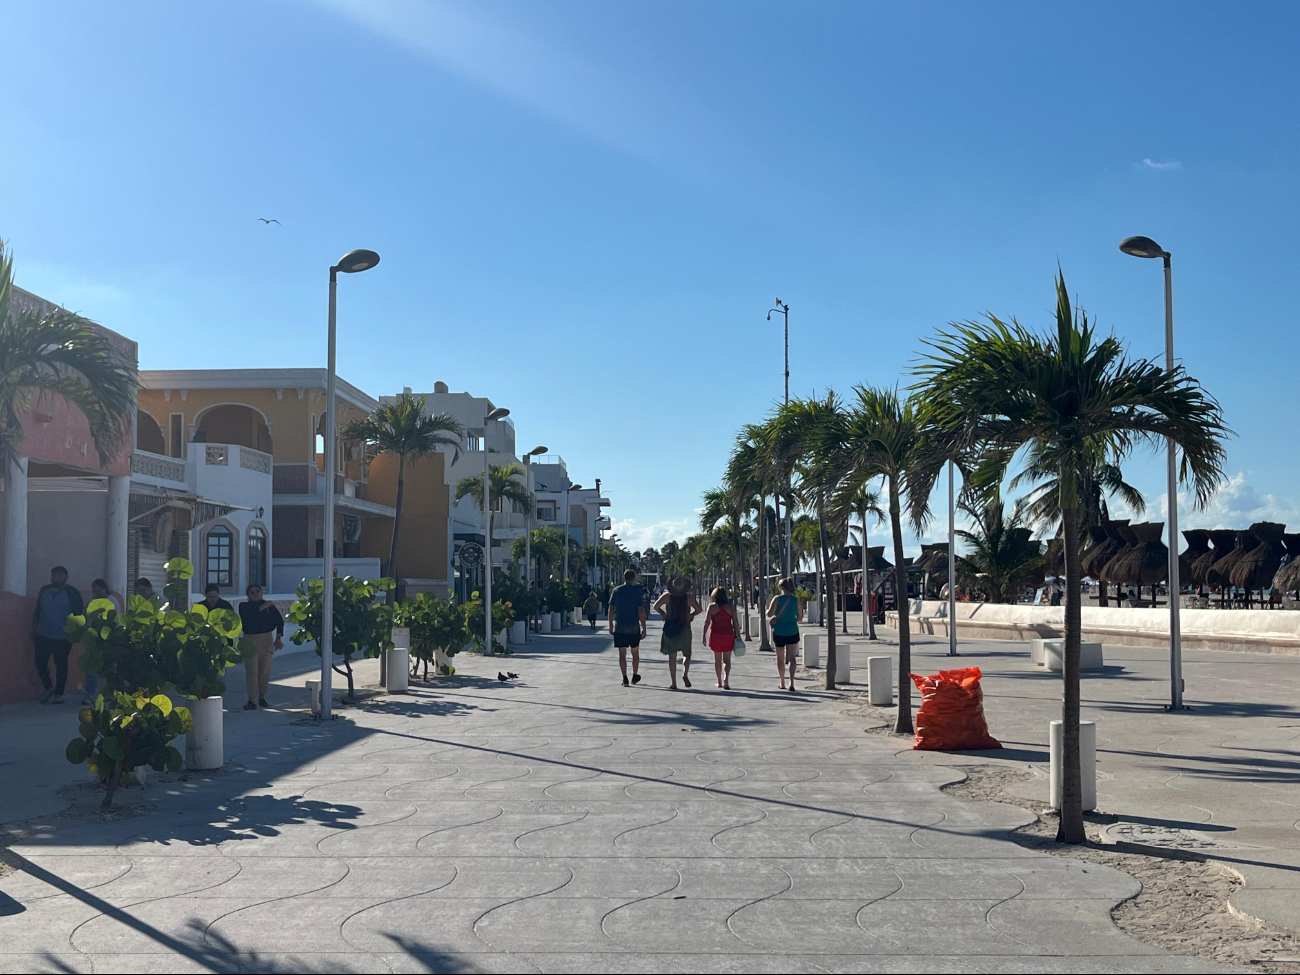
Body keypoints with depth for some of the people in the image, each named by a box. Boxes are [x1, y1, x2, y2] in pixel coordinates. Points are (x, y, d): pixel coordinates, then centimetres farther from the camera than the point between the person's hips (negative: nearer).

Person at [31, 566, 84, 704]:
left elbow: (79, 615, -4)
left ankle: (59, 694, 14)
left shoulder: (72, 593, -4)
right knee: (40, 662, 1)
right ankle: (48, 688, 22)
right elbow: (37, 612, 14)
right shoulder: (44, 591, 8)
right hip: (43, 636, 4)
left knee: (61, 665, 3)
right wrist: (34, 630, 10)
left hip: (62, 638, -4)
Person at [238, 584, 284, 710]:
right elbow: (247, 617, -17)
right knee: (251, 670, -9)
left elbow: (279, 621, 7)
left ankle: (262, 697, 17)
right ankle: (252, 700, -12)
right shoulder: (243, 606, 4)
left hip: (267, 640, 2)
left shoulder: (269, 605, 6)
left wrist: (279, 638, -1)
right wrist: (261, 608, -12)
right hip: (250, 640, -2)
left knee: (265, 670, 4)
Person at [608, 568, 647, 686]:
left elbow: (611, 610, 2)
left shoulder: (616, 591, 1)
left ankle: (625, 678, -3)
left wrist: (611, 626, 11)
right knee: (635, 652, 15)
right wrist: (644, 628, -6)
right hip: (634, 627, -1)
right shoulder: (638, 592, -6)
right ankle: (635, 676, 25)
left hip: (619, 627, 1)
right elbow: (641, 611, -10)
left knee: (622, 654, 3)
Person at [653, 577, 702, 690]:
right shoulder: (689, 597, -5)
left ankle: (674, 682, 2)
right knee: (687, 654, 15)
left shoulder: (667, 596, -4)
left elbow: (656, 606, -9)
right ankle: (685, 673, -10)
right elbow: (699, 609, -6)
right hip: (684, 629, 0)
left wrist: (663, 614, 7)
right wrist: (691, 615, 9)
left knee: (672, 657, 5)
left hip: (670, 628, 0)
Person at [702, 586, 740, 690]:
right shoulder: (730, 606, 1)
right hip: (728, 635, 0)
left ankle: (719, 682, 21)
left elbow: (707, 622, -6)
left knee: (717, 660, 14)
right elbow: (735, 622, -1)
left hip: (715, 635, 0)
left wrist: (704, 636, -1)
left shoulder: (712, 606, -3)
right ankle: (726, 679, -20)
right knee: (726, 660, 1)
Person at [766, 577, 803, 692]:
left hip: (779, 631, -1)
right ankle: (791, 682, -14)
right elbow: (800, 617, 7)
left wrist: (767, 609, 9)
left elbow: (769, 614, -13)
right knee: (792, 657, 3)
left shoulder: (777, 598, -8)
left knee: (780, 658, 12)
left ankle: (782, 683, 21)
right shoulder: (796, 600, 1)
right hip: (793, 631, 1)